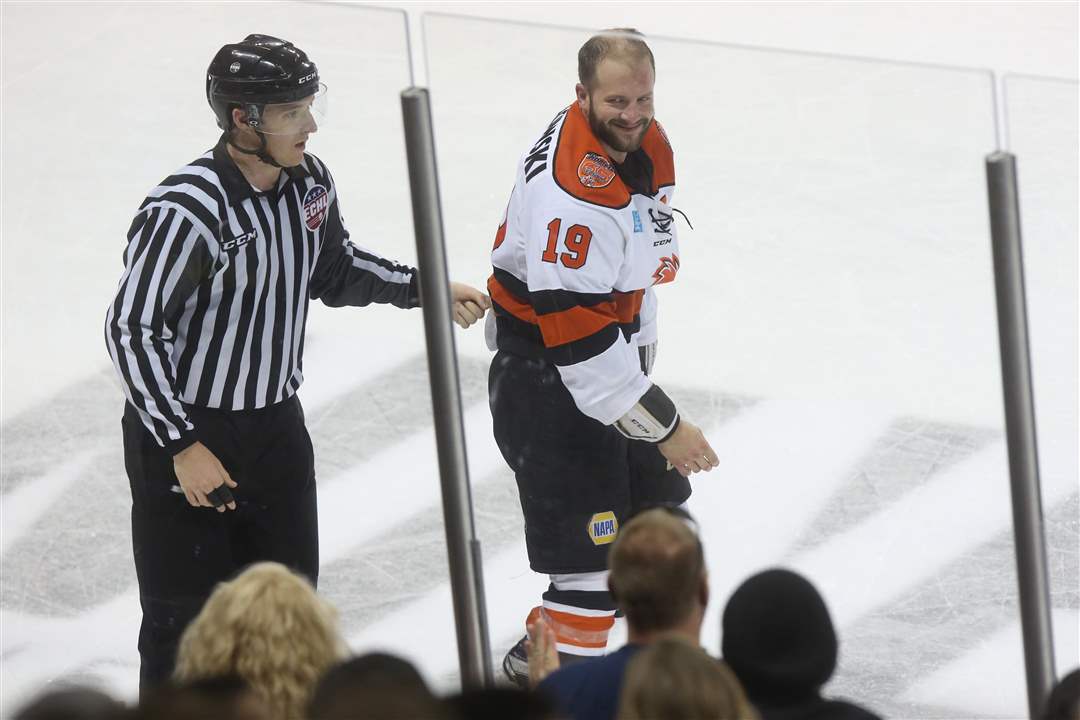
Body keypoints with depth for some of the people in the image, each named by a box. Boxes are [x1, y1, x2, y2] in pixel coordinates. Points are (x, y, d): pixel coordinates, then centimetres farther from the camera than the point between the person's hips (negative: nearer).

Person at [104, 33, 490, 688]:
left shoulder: (310, 182, -2)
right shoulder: (187, 211, -26)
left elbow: (334, 270, 18)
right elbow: (132, 331, -24)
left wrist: (423, 287, 6)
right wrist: (181, 447, -24)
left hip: (276, 425, 7)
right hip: (185, 436, -7)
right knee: (186, 620, 0)